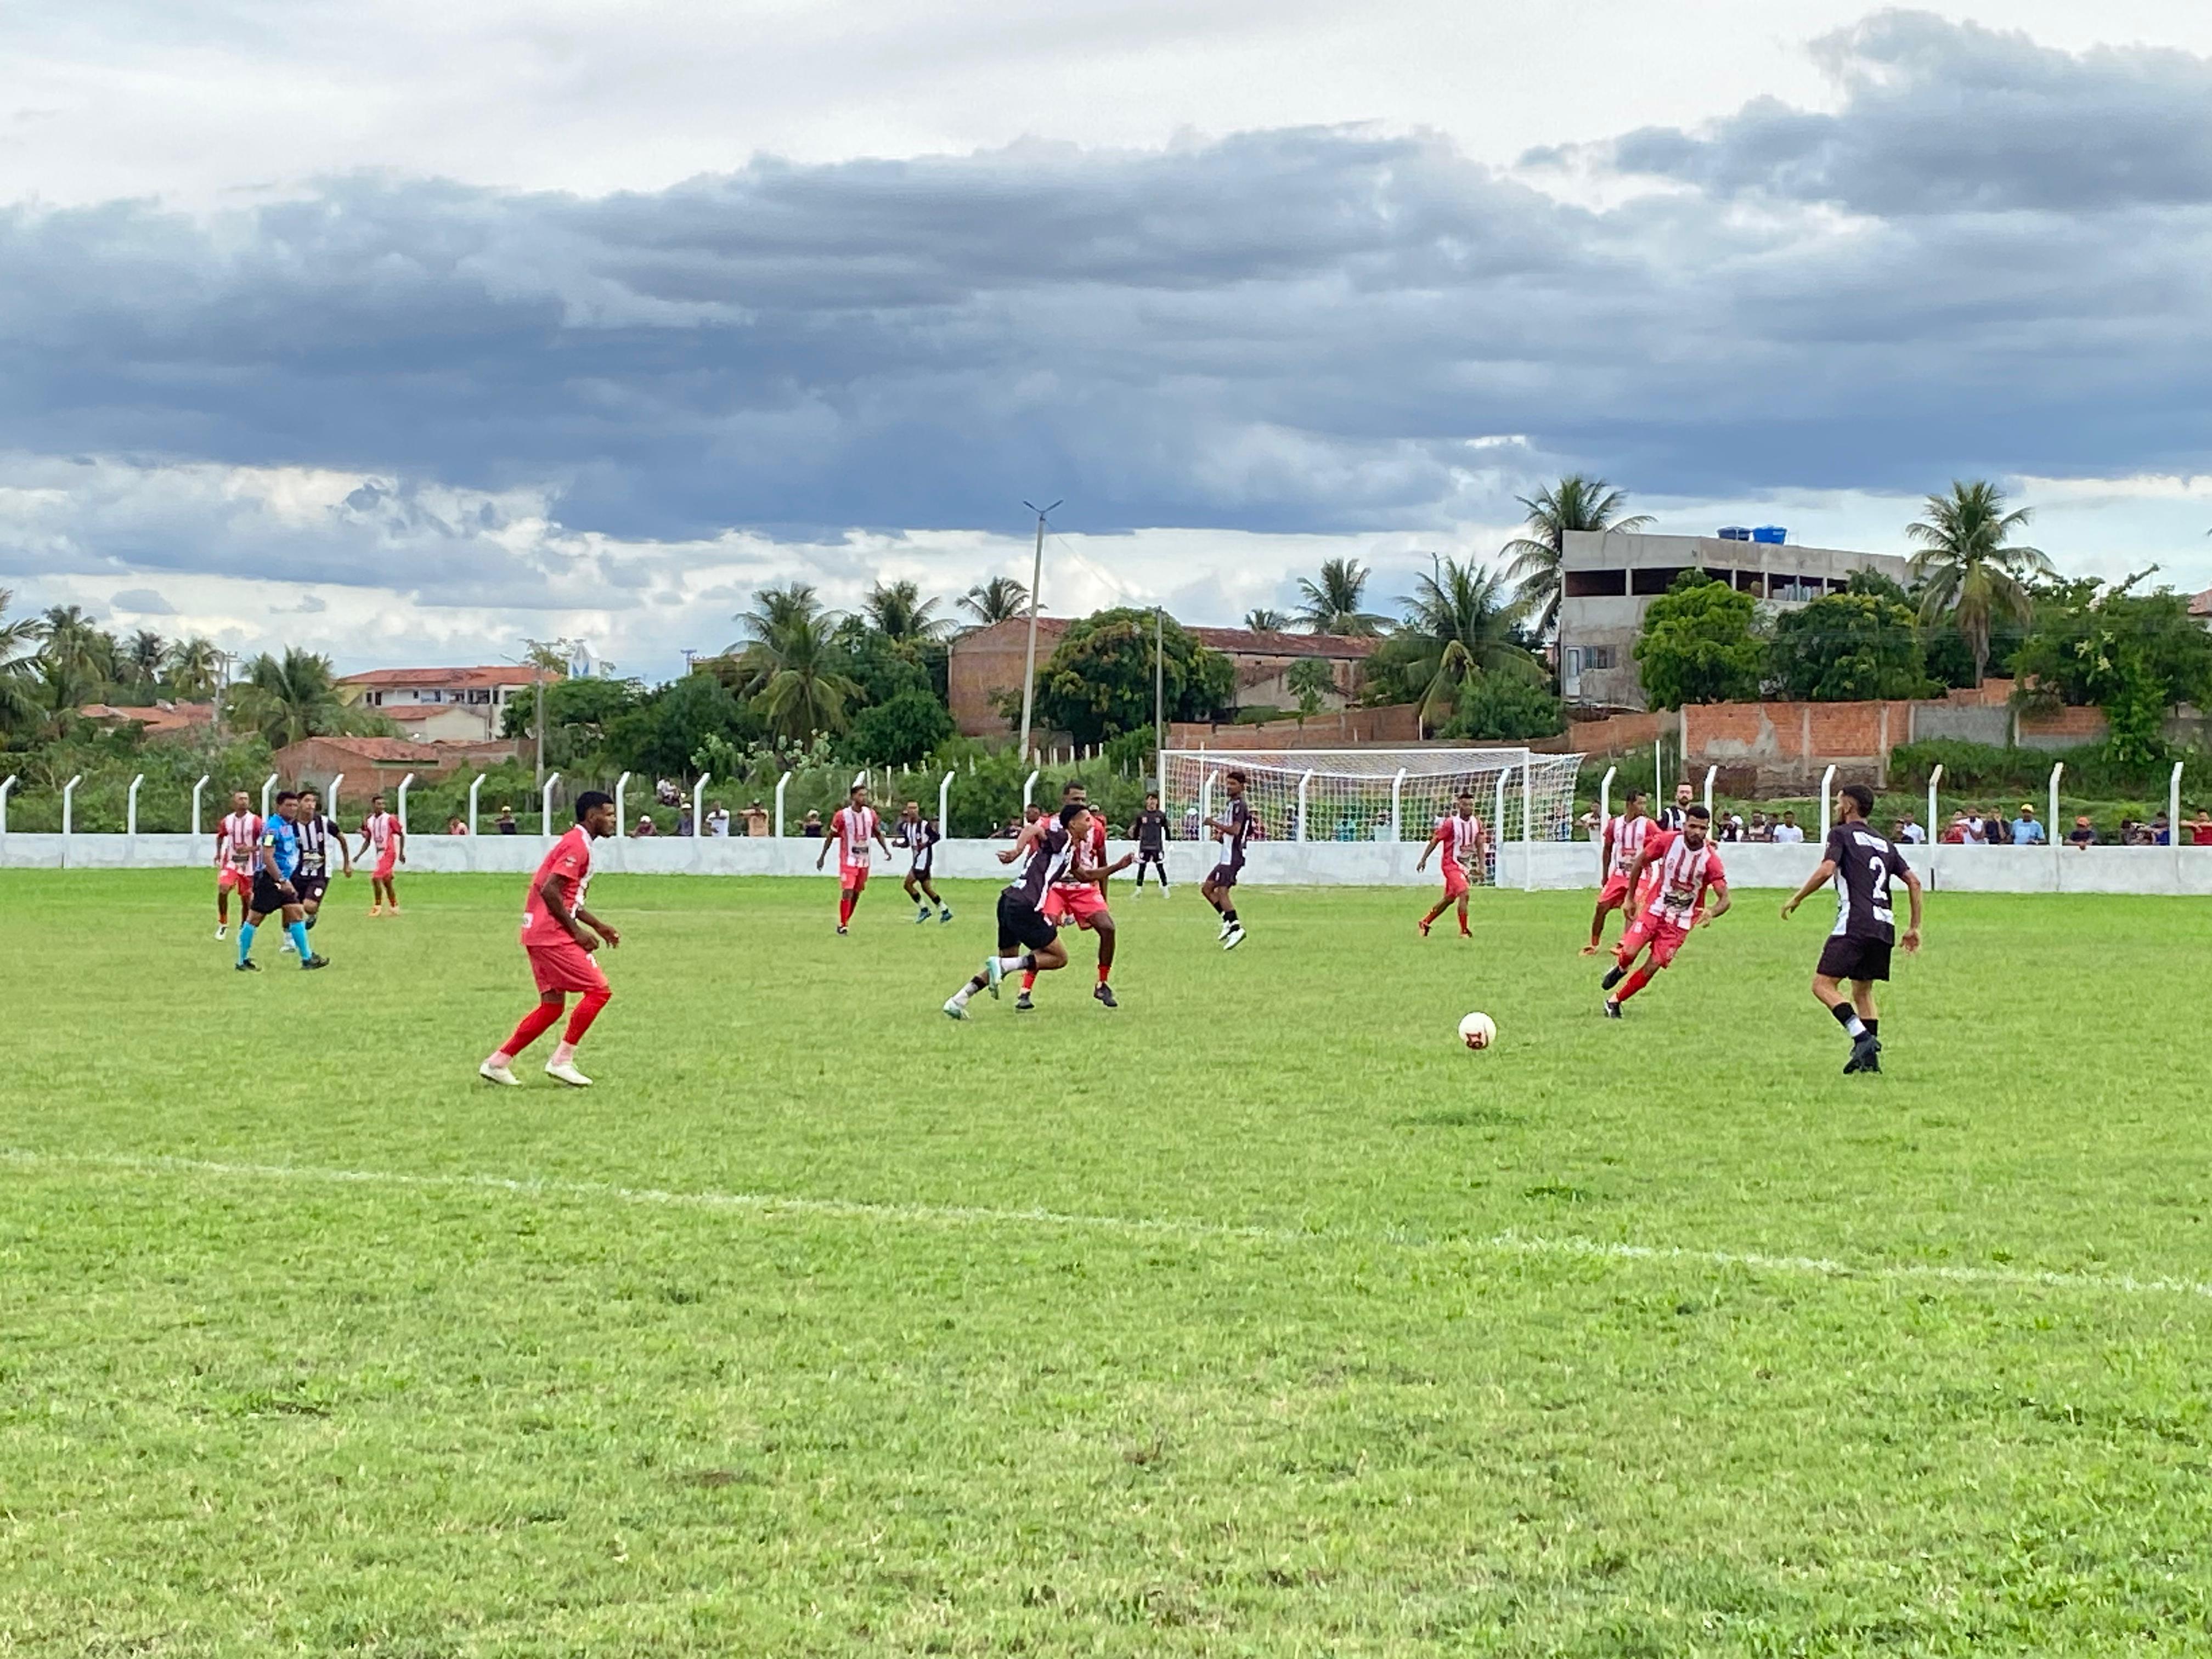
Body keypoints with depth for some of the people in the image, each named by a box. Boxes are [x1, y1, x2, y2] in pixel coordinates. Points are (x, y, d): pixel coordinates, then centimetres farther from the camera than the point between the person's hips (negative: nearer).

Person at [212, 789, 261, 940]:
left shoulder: (255, 821, -8)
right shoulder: (227, 821, 2)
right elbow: (220, 837, 21)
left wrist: (250, 849, -23)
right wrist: (218, 854, 12)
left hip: (248, 864, -1)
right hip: (230, 862, 1)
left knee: (246, 899, 5)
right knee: (223, 889, -21)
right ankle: (223, 924, -7)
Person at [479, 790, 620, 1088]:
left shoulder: (578, 844, 20)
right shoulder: (577, 845, -12)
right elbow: (550, 891, -21)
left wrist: (599, 927, 20)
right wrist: (577, 931, -17)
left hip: (540, 935, 10)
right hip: (551, 934, -10)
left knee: (553, 1006, 11)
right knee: (599, 990, -8)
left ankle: (497, 1062, 11)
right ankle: (562, 1060, -5)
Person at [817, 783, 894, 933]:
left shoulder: (870, 814, 3)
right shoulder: (843, 815, -10)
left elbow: (878, 833, 15)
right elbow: (831, 836, -2)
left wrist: (886, 849, 2)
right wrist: (822, 856, -1)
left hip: (864, 861, 5)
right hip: (848, 860, -5)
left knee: (857, 893, 10)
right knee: (847, 892, -12)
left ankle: (846, 921, 24)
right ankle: (842, 925, -4)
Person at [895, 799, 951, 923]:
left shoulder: (925, 825, -14)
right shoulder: (906, 826, 8)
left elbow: (937, 837, -10)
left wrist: (925, 845, -21)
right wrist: (898, 844, -2)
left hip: (924, 858, -8)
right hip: (917, 859, 8)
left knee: (908, 884, -9)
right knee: (926, 887, 11)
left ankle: (924, 909, 2)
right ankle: (945, 911, 17)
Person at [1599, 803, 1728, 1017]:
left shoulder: (1710, 859, -19)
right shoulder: (1668, 840, -14)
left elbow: (1724, 899, -18)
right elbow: (1640, 862, 3)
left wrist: (1712, 913, -40)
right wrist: (1630, 898, 6)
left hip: (1680, 922, -1)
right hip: (1655, 909, 1)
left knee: (1653, 967, -6)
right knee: (1630, 953, -15)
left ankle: (1614, 1001, 12)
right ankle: (1620, 968, 23)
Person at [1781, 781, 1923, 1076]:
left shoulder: (1842, 834, 3)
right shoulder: (1884, 843, 23)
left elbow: (1825, 871, -13)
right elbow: (1914, 882, 18)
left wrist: (1796, 899, -2)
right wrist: (1914, 927, 22)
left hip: (1855, 923, -7)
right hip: (1884, 926, 7)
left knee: (1823, 985, -7)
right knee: (1863, 990, 18)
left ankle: (1863, 1039, -23)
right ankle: (1870, 1057, 9)